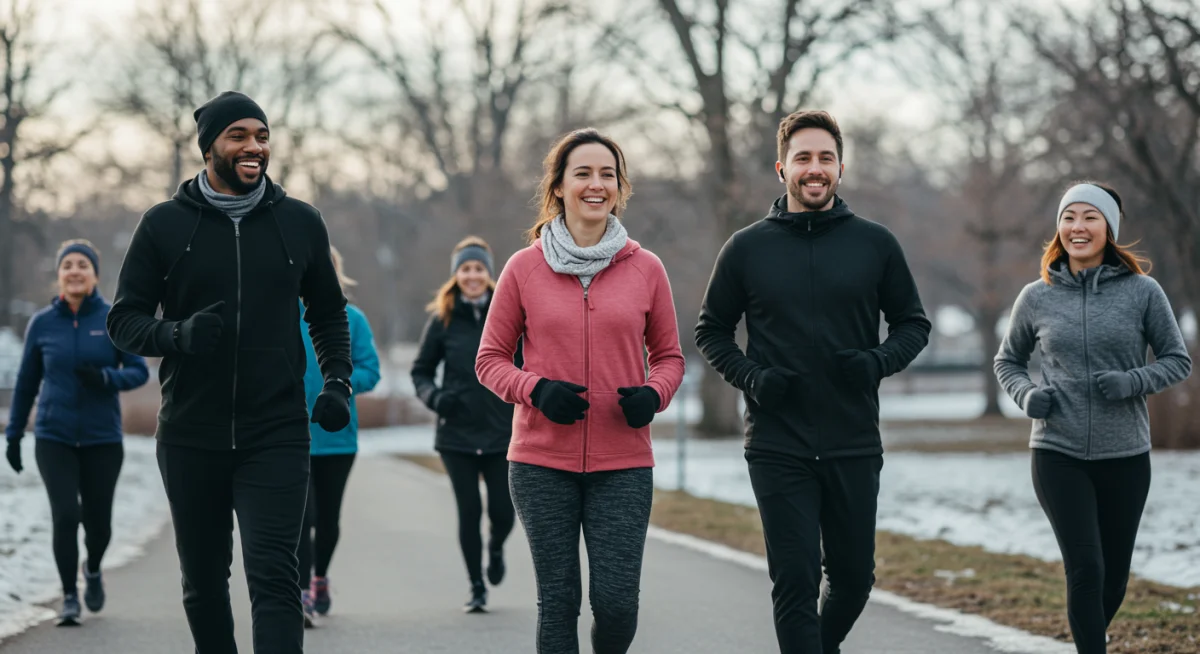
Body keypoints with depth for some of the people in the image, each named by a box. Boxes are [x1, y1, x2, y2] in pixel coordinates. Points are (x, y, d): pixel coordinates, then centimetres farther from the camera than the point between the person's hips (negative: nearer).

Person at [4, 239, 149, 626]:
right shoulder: (42, 324, 1)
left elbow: (139, 372, -3)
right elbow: (27, 382, 10)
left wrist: (105, 378, -23)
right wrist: (13, 434, 10)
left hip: (103, 439, 0)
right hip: (54, 438, 0)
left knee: (97, 521, 6)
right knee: (65, 515, -13)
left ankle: (93, 570, 39)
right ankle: (70, 597, 3)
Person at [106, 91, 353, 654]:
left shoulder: (300, 223, 7)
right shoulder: (164, 225, 2)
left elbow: (327, 313, 18)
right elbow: (124, 318, 3)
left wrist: (337, 381, 2)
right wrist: (178, 335, -18)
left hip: (276, 437, -1)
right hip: (190, 437, 1)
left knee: (273, 577, -12)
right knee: (203, 582, 11)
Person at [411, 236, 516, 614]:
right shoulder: (442, 319, 0)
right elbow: (420, 370, 7)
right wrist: (434, 397, -12)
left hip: (502, 434, 0)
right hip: (457, 435, 0)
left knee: (503, 512, -1)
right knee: (469, 512, -1)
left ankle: (496, 548, 34)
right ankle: (476, 587, 15)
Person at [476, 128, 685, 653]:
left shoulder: (645, 269, 5)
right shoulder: (524, 267, 2)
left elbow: (669, 355, 14)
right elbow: (490, 359, 6)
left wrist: (654, 395, -8)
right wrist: (535, 389, -13)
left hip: (623, 464, 1)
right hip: (542, 463, 0)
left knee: (616, 601, -5)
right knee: (557, 601, 1)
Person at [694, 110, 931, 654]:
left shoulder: (875, 244, 4)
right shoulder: (747, 248, 2)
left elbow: (913, 322, 11)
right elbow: (711, 330, 10)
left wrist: (878, 362, -10)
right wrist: (751, 378, -8)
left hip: (855, 447, 2)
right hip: (777, 448, -2)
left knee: (853, 576, 11)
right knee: (795, 581, -4)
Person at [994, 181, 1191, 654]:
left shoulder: (1143, 291, -1)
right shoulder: (1036, 298, 2)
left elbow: (1178, 360, 4)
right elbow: (1007, 361, 16)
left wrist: (1131, 381, -14)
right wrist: (1026, 394, -5)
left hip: (1126, 456, 1)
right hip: (1058, 455, -1)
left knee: (1114, 576, 10)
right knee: (1085, 569, -11)